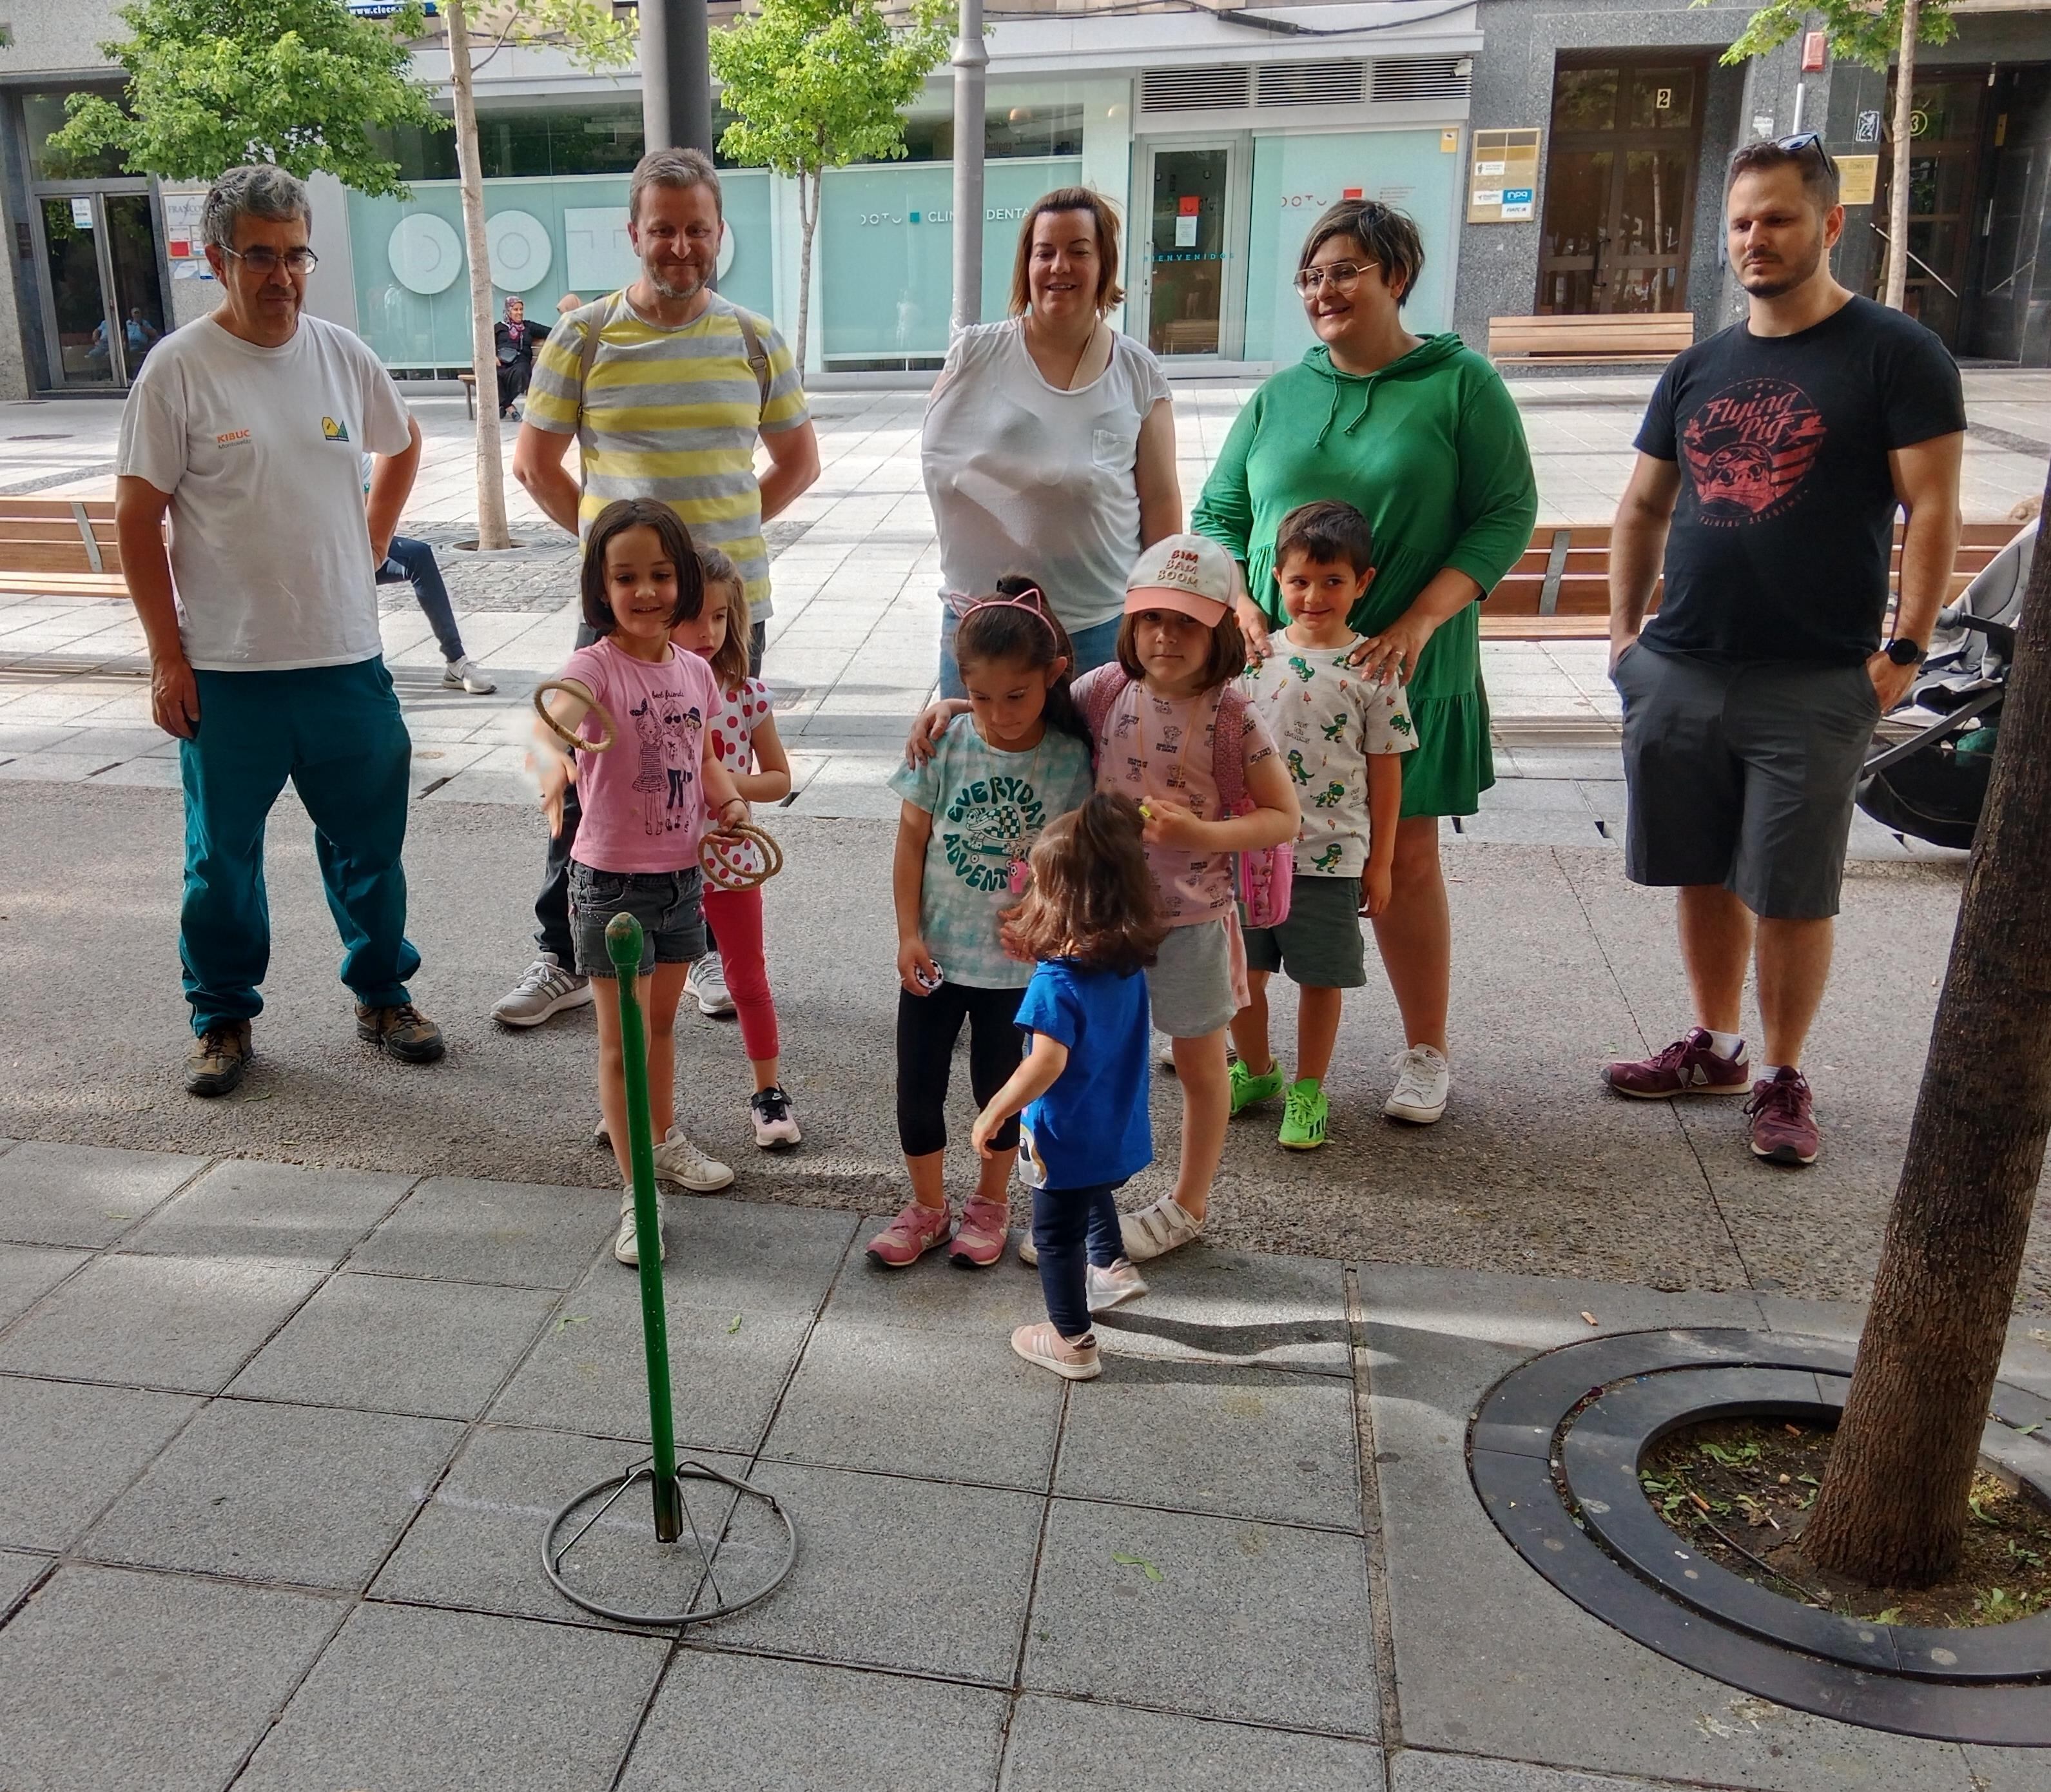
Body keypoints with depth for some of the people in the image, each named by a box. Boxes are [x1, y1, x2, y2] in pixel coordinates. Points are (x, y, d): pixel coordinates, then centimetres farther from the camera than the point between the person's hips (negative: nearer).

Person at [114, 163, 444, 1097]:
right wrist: (167, 657, -9)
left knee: (370, 841, 12)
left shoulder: (342, 354, 4)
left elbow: (400, 447, 24)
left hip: (346, 658, 3)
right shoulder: (178, 368, -7)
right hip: (224, 669, -3)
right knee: (223, 854, 8)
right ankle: (223, 1018, 24)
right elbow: (138, 518, -6)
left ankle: (383, 994, 29)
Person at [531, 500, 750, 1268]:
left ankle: (665, 1139, 45)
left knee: (662, 1022, 24)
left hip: (682, 876, 6)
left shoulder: (696, 672, 1)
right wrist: (554, 758, -61)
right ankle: (636, 1193, 14)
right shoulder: (597, 667, -18)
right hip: (612, 884, -5)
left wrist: (730, 800, -5)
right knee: (624, 1042, 3)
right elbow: (549, 717, -39)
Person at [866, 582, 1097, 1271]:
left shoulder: (1070, 759, -12)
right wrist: (909, 935, -6)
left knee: (999, 1085, 15)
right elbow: (912, 842, -3)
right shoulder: (945, 743, -10)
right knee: (918, 1085, 10)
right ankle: (927, 1208, 32)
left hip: (1017, 961, -1)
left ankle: (991, 1203, 39)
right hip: (935, 952, 1)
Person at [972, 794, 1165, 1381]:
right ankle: (1112, 1268, 46)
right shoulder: (1129, 960, -6)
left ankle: (1072, 1343, 26)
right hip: (1120, 1128, 7)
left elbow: (1047, 1063, -34)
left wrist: (993, 1114, -21)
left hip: (1070, 1136, -7)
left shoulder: (1057, 980, -29)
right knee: (1093, 1193, 36)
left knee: (1058, 1234, 14)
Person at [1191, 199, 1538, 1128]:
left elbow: (1507, 512, -6)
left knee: (1404, 857, 4)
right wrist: (1239, 607, -6)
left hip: (1406, 674, -3)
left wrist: (1420, 620, -16)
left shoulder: (1462, 383, -1)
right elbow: (1217, 515, 12)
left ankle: (1426, 1053, 20)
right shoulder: (1278, 397, 9)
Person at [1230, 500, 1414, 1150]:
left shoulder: (1374, 670, -5)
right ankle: (1256, 1071, 36)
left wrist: (1380, 863, 0)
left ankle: (1308, 1090, 27)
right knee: (1241, 969, 13)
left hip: (1330, 855, -3)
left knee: (1320, 977, 9)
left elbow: (1385, 771, -2)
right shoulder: (1255, 655, 2)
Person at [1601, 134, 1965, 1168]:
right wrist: (1625, 627, 11)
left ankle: (1782, 1078, 17)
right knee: (1701, 878, 13)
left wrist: (1905, 648, -13)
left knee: (1790, 896, 1)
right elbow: (1643, 508, 19)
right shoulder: (1698, 371, 12)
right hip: (1678, 675, 5)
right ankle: (1714, 1047, 29)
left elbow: (1932, 509, -7)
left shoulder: (1894, 355, -3)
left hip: (1815, 686, -5)